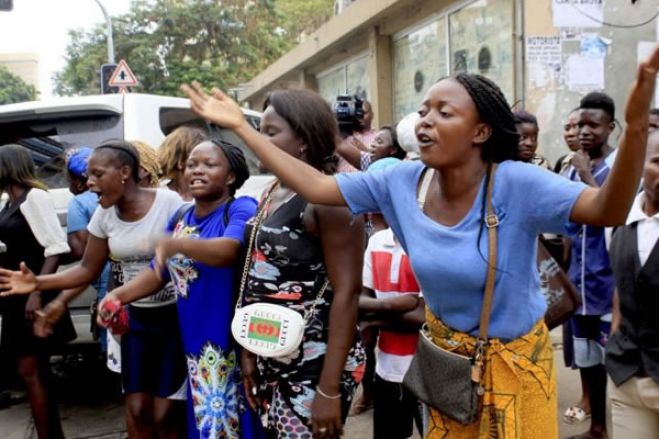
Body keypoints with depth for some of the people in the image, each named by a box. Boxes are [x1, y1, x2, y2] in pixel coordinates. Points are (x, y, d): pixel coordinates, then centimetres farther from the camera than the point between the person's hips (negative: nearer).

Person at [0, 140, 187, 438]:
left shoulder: (169, 203, -18)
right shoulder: (104, 215, -1)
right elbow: (88, 269, 5)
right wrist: (38, 283, -7)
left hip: (175, 317, -5)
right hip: (135, 319, 5)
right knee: (136, 412, 9)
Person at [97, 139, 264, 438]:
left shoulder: (241, 209, -13)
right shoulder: (180, 218, 11)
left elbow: (228, 251, -32)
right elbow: (158, 272, 14)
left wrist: (176, 244, -30)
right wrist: (120, 295, 0)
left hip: (235, 340, -7)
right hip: (194, 341, 7)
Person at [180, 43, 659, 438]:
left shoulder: (515, 184, -25)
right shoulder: (402, 182, -14)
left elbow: (608, 210, -34)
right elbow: (315, 186, -13)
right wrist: (241, 126, -13)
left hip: (513, 359, -3)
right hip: (444, 354, 4)